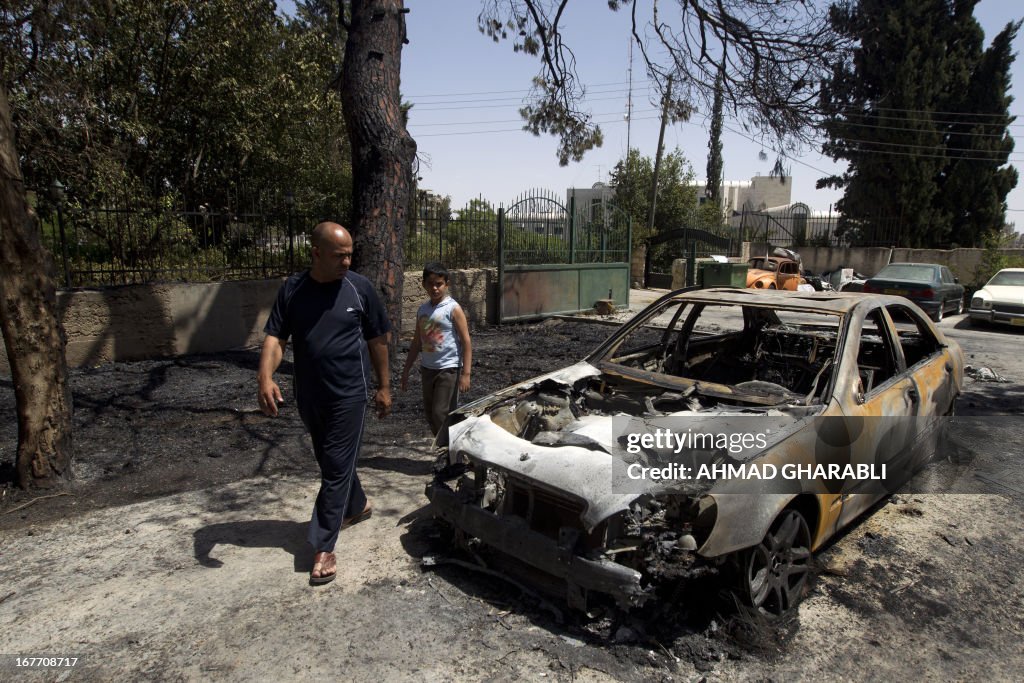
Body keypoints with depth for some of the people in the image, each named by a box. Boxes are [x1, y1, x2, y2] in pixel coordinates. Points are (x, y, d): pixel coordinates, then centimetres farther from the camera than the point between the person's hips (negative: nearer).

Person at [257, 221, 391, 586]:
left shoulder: (359, 288, -6)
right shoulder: (292, 289, -1)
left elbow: (377, 340, 1)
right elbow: (275, 337, -4)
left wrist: (383, 386, 2)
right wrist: (265, 377, -22)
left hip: (348, 395, -4)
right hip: (308, 396, 4)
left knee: (335, 468, -2)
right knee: (332, 461, 20)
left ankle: (324, 548, 6)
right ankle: (358, 506, 44)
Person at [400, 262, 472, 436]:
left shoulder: (453, 308, -9)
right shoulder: (422, 310, 8)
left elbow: (466, 341, -10)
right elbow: (417, 343, 16)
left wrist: (466, 373, -16)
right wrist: (406, 370, 16)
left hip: (448, 369, -6)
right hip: (427, 368, 6)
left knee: (441, 413, -7)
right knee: (430, 414, 12)